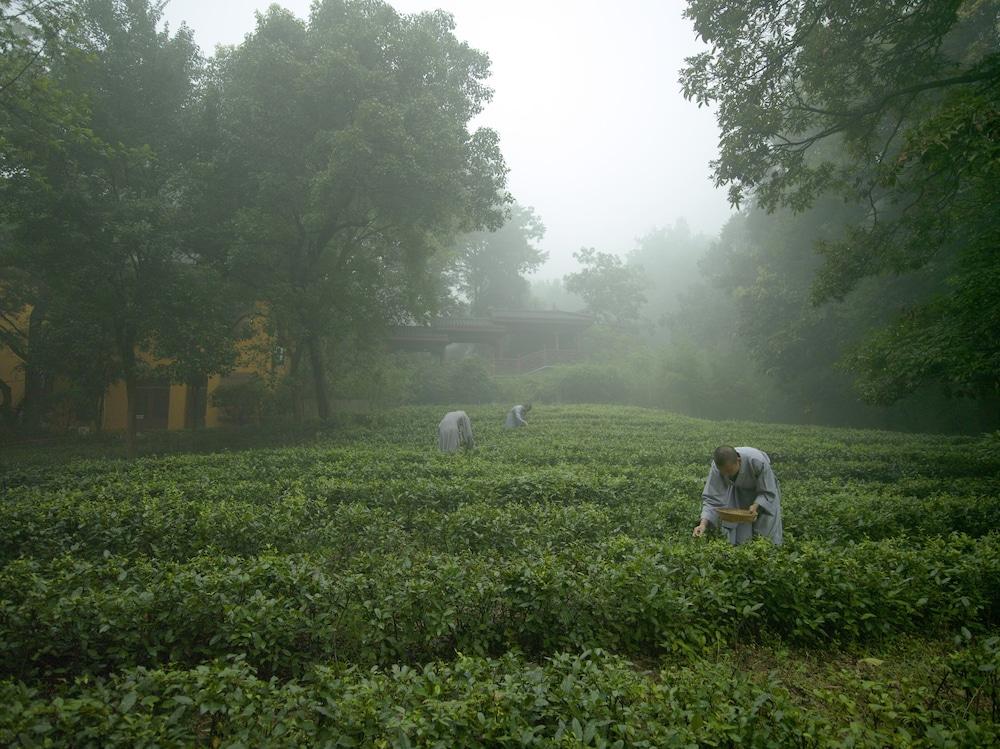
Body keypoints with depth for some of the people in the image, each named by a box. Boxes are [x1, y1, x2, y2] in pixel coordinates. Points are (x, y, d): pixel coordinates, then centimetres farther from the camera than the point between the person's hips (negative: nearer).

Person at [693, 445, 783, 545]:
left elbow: (768, 492, -25)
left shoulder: (758, 462, -40)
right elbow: (712, 498, -30)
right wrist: (703, 524, -42)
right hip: (739, 493, 2)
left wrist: (756, 506, -42)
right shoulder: (717, 466, -34)